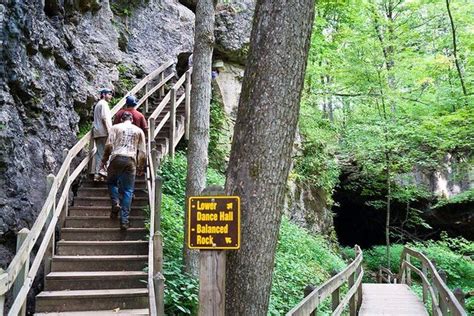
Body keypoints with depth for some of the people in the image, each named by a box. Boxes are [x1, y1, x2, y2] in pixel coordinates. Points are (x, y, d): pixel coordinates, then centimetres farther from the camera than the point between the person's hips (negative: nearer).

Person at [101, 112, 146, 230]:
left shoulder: (115, 127, 13)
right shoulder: (139, 130, 17)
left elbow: (109, 145, -1)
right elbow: (142, 151, 12)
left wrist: (104, 159, 8)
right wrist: (140, 167, 18)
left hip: (116, 158, -1)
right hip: (131, 160, 1)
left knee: (111, 182, 22)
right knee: (128, 190, 3)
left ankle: (116, 203, -2)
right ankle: (124, 220, -2)